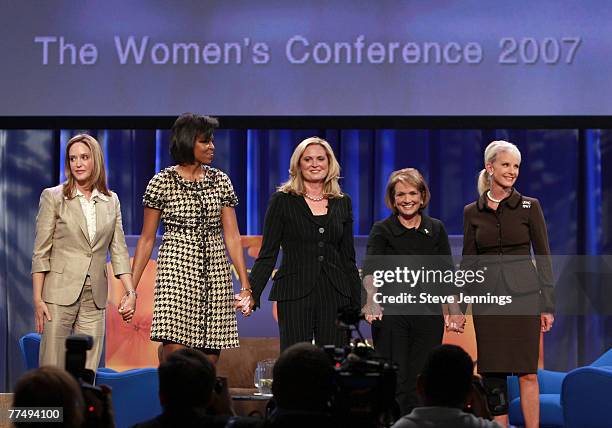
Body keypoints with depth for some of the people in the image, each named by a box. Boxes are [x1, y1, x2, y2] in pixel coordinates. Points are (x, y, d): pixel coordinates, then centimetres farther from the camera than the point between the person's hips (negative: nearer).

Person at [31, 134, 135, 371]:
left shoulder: (111, 201, 12)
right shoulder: (53, 197, 2)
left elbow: (118, 250, 11)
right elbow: (40, 252, 0)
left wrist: (130, 291, -1)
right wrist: (38, 298, -7)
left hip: (94, 298, 3)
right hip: (60, 293, -3)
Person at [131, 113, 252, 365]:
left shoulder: (221, 181, 11)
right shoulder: (162, 183, 2)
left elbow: (232, 236, 9)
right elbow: (147, 239, 5)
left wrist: (245, 285, 2)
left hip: (215, 275, 3)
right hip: (176, 271, -3)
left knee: (210, 358, 0)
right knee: (175, 352, -16)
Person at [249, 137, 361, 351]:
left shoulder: (342, 203, 12)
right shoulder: (282, 201, 3)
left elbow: (348, 257, 16)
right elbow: (268, 254, 0)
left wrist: (358, 302, 12)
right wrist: (251, 294, -10)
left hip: (335, 293, 3)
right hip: (295, 293, -3)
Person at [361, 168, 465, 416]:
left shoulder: (436, 229, 9)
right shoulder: (382, 230, 0)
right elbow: (371, 268, -17)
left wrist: (455, 311, -8)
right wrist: (372, 300, -35)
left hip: (428, 314, 2)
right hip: (391, 314, -2)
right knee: (395, 383, -6)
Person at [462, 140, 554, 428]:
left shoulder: (529, 207, 2)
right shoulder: (472, 212, 8)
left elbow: (543, 257, 2)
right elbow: (468, 262, 10)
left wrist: (547, 305, -3)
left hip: (523, 296, -2)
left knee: (527, 372, -5)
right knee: (492, 372, 1)